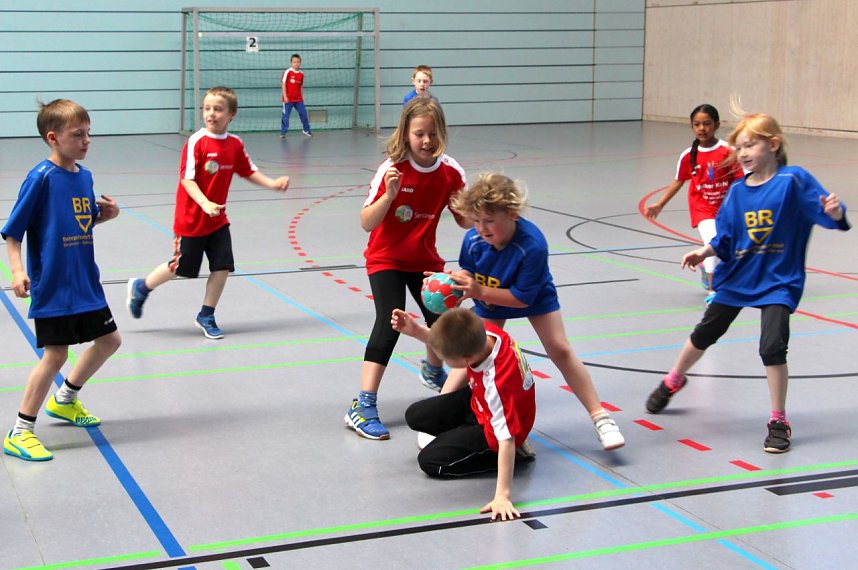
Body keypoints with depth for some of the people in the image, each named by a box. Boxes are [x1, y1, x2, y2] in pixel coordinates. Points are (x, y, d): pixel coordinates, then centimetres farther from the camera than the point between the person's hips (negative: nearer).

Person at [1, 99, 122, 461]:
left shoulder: (84, 175, 5)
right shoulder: (41, 177, -17)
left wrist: (107, 213, 1)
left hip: (85, 283, 8)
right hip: (52, 287, -8)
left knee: (109, 340, 16)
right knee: (55, 355, -7)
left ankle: (64, 400, 38)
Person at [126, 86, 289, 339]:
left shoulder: (235, 145, -1)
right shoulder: (196, 142, -18)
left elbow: (249, 172, 11)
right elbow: (187, 179, -21)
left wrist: (272, 183, -5)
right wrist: (205, 203, -35)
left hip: (218, 220, 5)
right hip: (191, 220, -5)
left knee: (222, 268, 0)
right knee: (180, 267, 7)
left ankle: (206, 316, 18)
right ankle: (140, 288, 33)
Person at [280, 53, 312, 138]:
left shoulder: (301, 74, 6)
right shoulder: (287, 72, -8)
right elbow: (283, 84, -8)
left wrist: (302, 96, 12)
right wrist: (285, 96, -13)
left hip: (298, 99, 4)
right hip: (288, 99, -4)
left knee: (303, 113, 4)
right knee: (285, 115, -1)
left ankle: (307, 130, 19)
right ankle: (283, 132, 7)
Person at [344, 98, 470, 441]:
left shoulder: (450, 172, -9)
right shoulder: (392, 169, -21)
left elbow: (465, 222, -1)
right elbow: (366, 223, -25)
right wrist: (389, 194, -41)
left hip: (425, 260, 5)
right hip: (386, 259, -5)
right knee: (390, 322, -22)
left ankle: (433, 371, 43)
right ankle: (362, 408, -20)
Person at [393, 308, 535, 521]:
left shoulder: (497, 383, -44)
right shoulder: (480, 331, -26)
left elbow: (506, 438, -43)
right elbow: (445, 342, -2)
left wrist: (502, 495, -44)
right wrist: (416, 331, -16)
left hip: (494, 429, -8)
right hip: (476, 399, 8)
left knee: (429, 461, -10)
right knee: (415, 415, 12)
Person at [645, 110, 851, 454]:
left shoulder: (793, 180, -14)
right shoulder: (738, 192, 0)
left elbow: (827, 213, -21)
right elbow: (725, 238, 5)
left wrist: (834, 213, -42)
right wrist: (705, 252, -11)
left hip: (778, 282, -5)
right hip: (737, 277, 5)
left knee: (773, 346, -17)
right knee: (704, 335, 17)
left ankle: (779, 422, 2)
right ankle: (673, 382, 44)